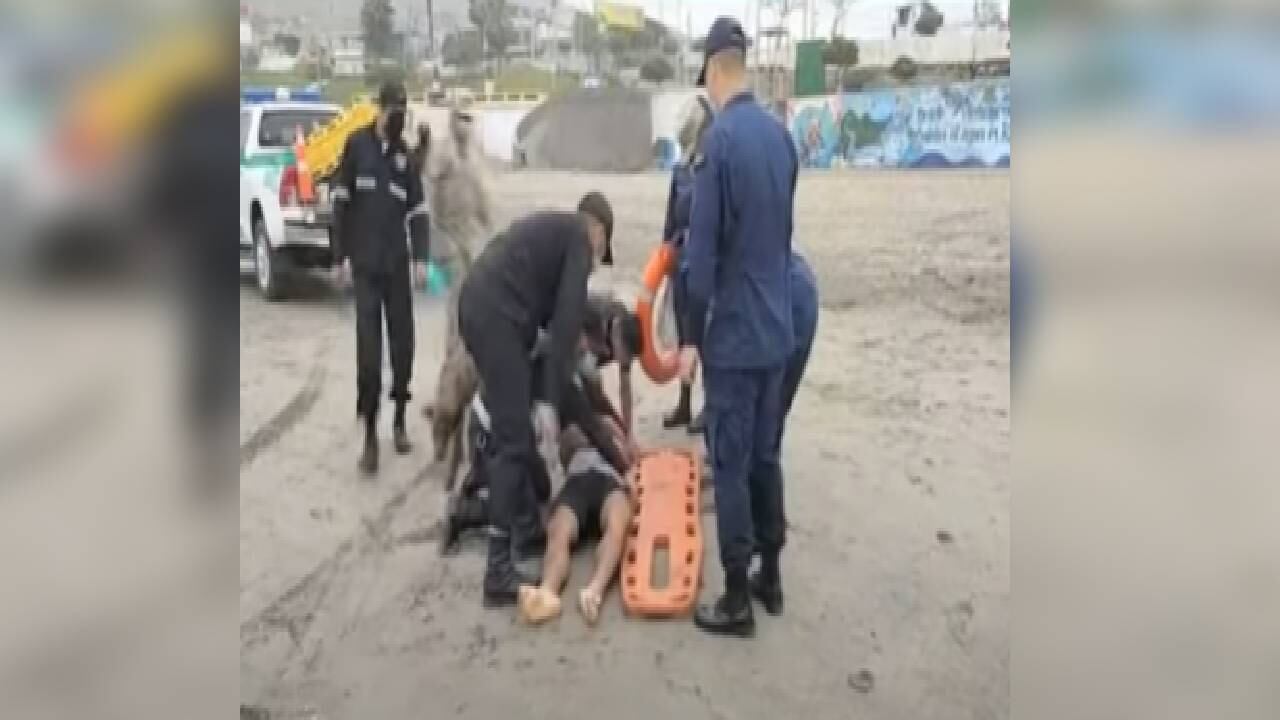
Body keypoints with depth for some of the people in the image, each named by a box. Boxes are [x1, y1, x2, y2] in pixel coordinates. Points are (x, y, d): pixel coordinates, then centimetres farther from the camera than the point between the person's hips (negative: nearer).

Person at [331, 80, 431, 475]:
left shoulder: (406, 156, 9)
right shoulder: (357, 144, 0)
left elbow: (418, 210, 5)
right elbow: (341, 202, -1)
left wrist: (421, 258, -8)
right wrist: (341, 257, -5)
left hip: (397, 263, 3)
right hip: (364, 264, -3)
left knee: (403, 343, 6)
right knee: (368, 349, -7)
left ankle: (399, 420, 22)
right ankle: (370, 435, -2)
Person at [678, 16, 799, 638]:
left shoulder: (719, 138, -16)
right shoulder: (781, 135, 6)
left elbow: (703, 248, -17)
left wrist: (691, 336, -11)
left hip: (732, 334, -7)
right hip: (777, 329, 7)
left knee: (730, 466, 0)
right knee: (765, 455, 17)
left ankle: (737, 600, 7)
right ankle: (772, 570, 27)